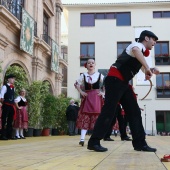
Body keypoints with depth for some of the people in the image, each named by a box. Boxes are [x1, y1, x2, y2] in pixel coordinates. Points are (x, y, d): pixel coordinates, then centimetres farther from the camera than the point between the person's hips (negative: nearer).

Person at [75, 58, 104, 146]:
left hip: (96, 98, 0)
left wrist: (103, 92, -2)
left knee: (96, 117, -1)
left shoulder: (99, 75, 3)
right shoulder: (83, 75, 5)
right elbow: (77, 84, 14)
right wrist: (81, 92, 2)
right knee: (85, 117, -7)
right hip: (86, 98, 1)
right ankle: (82, 138, -13)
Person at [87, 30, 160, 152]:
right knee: (109, 111, -13)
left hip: (123, 82, 10)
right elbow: (135, 50, -32)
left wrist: (151, 71, 7)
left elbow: (142, 68, 30)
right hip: (115, 79, -10)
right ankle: (93, 142, -8)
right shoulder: (138, 45, -5)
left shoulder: (141, 51, 23)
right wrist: (147, 68, -32)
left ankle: (140, 143, 8)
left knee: (134, 111, 5)